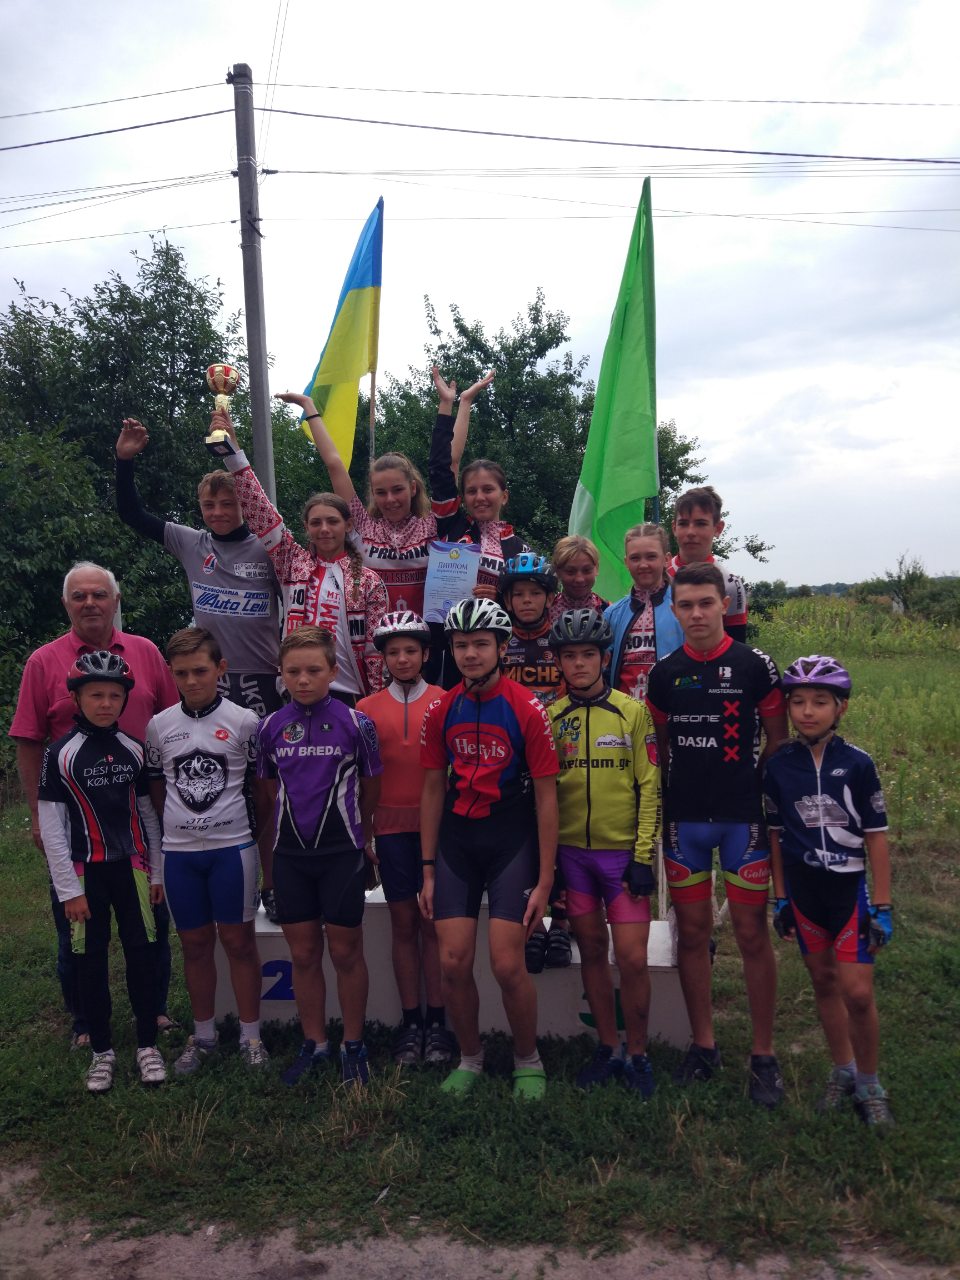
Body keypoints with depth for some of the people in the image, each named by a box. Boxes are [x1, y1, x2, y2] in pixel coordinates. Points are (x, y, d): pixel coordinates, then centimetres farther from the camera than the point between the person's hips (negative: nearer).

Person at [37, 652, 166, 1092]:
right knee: (91, 961, 7)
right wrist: (69, 889, -8)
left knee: (142, 954, 4)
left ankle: (147, 1045, 18)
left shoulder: (133, 750, 4)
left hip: (132, 868, 2)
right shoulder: (61, 754, -6)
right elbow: (51, 828, -6)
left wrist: (156, 873, 9)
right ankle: (102, 1051, 21)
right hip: (86, 872, -2)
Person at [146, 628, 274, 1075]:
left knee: (238, 941, 5)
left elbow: (261, 786, 2)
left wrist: (263, 834, 3)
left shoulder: (244, 721, -5)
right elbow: (157, 787, 12)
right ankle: (203, 1034, 27)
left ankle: (250, 1034, 19)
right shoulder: (159, 726, 3)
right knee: (195, 943, 13)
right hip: (179, 852, 3)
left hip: (233, 847, -2)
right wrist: (176, 826, 7)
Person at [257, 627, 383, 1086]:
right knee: (303, 953, 11)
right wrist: (294, 824, 13)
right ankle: (314, 1044, 26)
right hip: (290, 854, 3)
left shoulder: (355, 723, -6)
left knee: (346, 952, 5)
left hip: (342, 853, -3)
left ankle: (353, 1047, 21)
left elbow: (371, 788, 4)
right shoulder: (271, 727, 2)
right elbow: (270, 789, 14)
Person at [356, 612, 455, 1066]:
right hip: (391, 828, 1)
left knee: (434, 923, 4)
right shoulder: (367, 709, 6)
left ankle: (437, 1021, 14)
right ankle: (410, 1022, 17)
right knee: (403, 923, 8)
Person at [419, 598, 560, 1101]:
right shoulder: (441, 711, 2)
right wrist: (428, 871, 6)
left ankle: (528, 1060, 20)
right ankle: (470, 1058, 25)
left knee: (507, 965, -7)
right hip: (456, 842, 3)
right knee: (453, 963, 0)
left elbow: (545, 796, -8)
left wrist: (544, 880, -9)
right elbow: (433, 789, 8)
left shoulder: (527, 709, -10)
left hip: (512, 842, -3)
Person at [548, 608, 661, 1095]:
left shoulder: (633, 713, -3)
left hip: (622, 852, -2)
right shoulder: (551, 717, 4)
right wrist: (546, 856, 5)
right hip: (571, 851, 3)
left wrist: (643, 857, -8)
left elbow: (650, 787, -3)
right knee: (592, 950, 11)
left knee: (632, 958, -3)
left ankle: (637, 1055, 17)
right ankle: (608, 1049, 26)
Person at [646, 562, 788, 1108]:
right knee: (692, 931, 9)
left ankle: (764, 1055, 17)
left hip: (744, 817, -3)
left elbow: (778, 742, 2)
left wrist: (772, 807, -2)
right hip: (684, 819, 3)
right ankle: (704, 1044, 24)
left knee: (752, 933, 2)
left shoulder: (756, 666, -4)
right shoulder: (664, 673, 5)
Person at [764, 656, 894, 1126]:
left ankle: (869, 1083, 18)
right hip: (804, 892, 3)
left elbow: (875, 837, -5)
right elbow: (776, 834, 5)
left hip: (849, 889, -2)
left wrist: (882, 906, -5)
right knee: (823, 982, 14)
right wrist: (780, 897, 7)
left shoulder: (857, 764, -10)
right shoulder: (779, 766, -3)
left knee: (857, 992, -4)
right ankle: (843, 1070, 33)